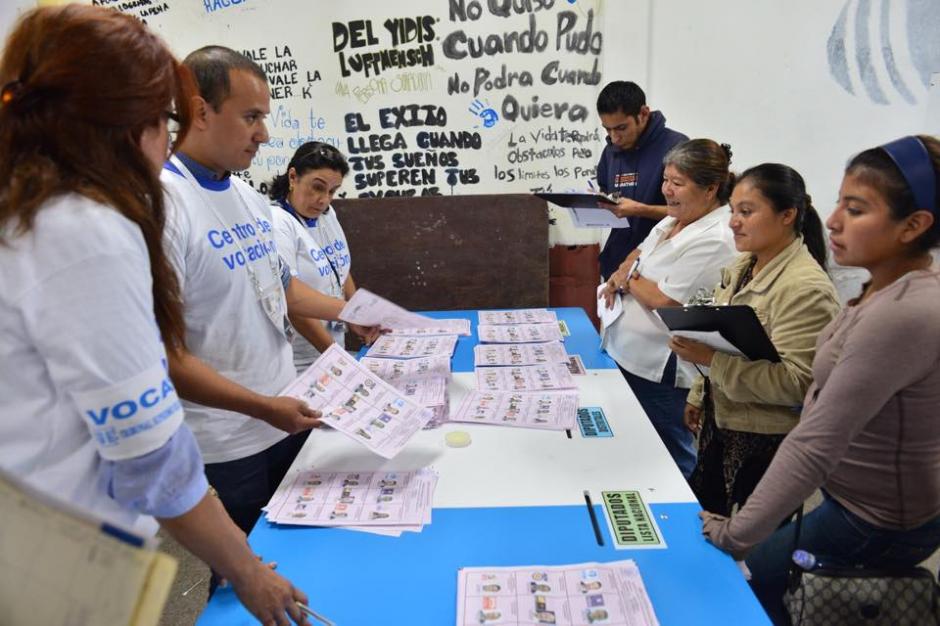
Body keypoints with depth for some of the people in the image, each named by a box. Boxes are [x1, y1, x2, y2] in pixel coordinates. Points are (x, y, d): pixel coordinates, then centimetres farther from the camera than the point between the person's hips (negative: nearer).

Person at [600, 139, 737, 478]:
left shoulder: (713, 241, -21)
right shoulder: (675, 220, 9)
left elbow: (663, 301, -22)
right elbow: (639, 254, 22)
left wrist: (628, 279, -4)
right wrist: (619, 278, 0)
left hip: (662, 373, -9)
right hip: (630, 355, 9)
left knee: (669, 460, 7)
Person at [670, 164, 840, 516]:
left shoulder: (805, 288, -22)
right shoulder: (742, 266, 4)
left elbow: (795, 382, -26)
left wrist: (711, 359, -31)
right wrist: (699, 395, 16)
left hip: (765, 443, -8)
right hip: (720, 423, 8)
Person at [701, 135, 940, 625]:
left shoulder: (900, 315, -32)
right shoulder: (897, 287, -2)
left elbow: (815, 444, -32)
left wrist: (733, 535, -26)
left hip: (876, 524, -8)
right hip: (870, 494, 8)